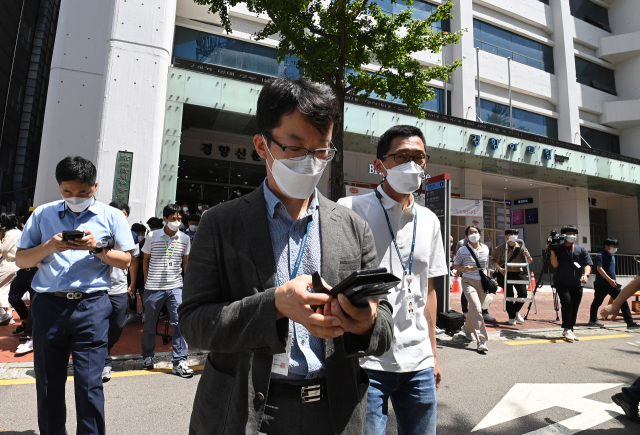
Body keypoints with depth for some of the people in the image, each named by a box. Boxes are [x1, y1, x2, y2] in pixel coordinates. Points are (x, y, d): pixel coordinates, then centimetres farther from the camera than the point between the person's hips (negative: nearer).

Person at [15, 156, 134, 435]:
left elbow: (125, 261, 4)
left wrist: (97, 247, -12)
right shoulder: (43, 214, 12)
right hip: (48, 305, 3)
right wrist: (49, 246, -7)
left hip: (92, 307, -2)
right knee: (48, 383, 13)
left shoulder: (111, 216, 6)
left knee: (89, 384, -1)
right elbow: (21, 260, 11)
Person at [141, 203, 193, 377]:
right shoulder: (153, 236, 0)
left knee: (180, 322, -8)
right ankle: (148, 356, 36)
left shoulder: (184, 239, 3)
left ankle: (179, 362, 1)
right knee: (149, 324, 12)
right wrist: (146, 281, 7)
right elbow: (146, 259, 9)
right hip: (153, 287, 0)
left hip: (176, 287, 0)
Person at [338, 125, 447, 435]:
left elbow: (429, 290, 16)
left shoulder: (429, 221, 10)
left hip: (419, 364, 6)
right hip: (365, 362, -5)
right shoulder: (350, 210, -8)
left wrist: (432, 353, 16)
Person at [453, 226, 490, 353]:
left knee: (474, 309, 15)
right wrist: (466, 268, -15)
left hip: (482, 282, 5)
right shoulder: (462, 250, -6)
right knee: (476, 308, -20)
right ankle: (481, 341, -16)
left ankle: (466, 330, 41)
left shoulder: (485, 248, 8)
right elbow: (455, 266, 2)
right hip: (469, 282, -5)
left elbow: (486, 266, 20)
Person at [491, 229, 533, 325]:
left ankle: (516, 311, 28)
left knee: (523, 294, -1)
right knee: (509, 295, -5)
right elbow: (494, 260, -7)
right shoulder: (501, 248, -4)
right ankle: (511, 317, 12)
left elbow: (530, 262, 6)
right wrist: (499, 268, -24)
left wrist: (528, 256, -17)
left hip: (519, 273, 3)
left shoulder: (521, 248, 5)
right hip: (506, 274, -3)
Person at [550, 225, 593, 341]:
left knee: (574, 308, 6)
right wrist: (552, 251, -15)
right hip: (561, 282, -3)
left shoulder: (581, 250, 10)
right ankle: (567, 329, -15)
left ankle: (569, 330, 20)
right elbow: (555, 264, -7)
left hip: (577, 284, 3)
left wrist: (586, 275, -16)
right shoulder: (558, 249, 3)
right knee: (566, 302, -20)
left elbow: (588, 264, 2)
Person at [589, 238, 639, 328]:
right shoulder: (600, 256, -12)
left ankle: (630, 322, 3)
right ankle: (593, 320, 19)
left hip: (612, 284, 8)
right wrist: (609, 280, -34)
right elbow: (599, 269, -26)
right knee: (597, 302, 5)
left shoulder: (612, 256, 15)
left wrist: (614, 281, 21)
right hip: (601, 285, -8)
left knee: (623, 302, 0)